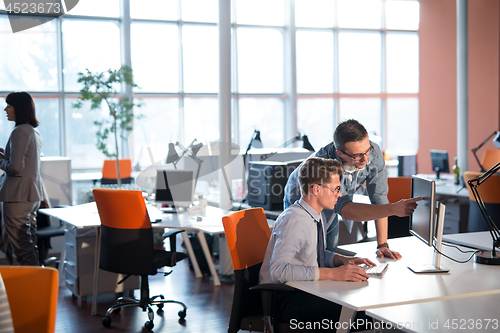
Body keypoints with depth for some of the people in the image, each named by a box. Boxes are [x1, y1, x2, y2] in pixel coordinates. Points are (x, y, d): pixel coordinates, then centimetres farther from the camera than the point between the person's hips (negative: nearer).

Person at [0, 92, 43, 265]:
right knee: (30, 240, 15)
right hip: (34, 193, 9)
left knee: (19, 243, -4)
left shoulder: (19, 132, -15)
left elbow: (15, 167, -20)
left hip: (18, 194, -9)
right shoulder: (35, 132, 13)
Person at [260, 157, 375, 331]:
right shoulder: (294, 220, -21)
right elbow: (279, 270, -31)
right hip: (283, 299, -9)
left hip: (305, 290, 9)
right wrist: (332, 273, -32)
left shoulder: (316, 215, 7)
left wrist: (342, 260, 0)